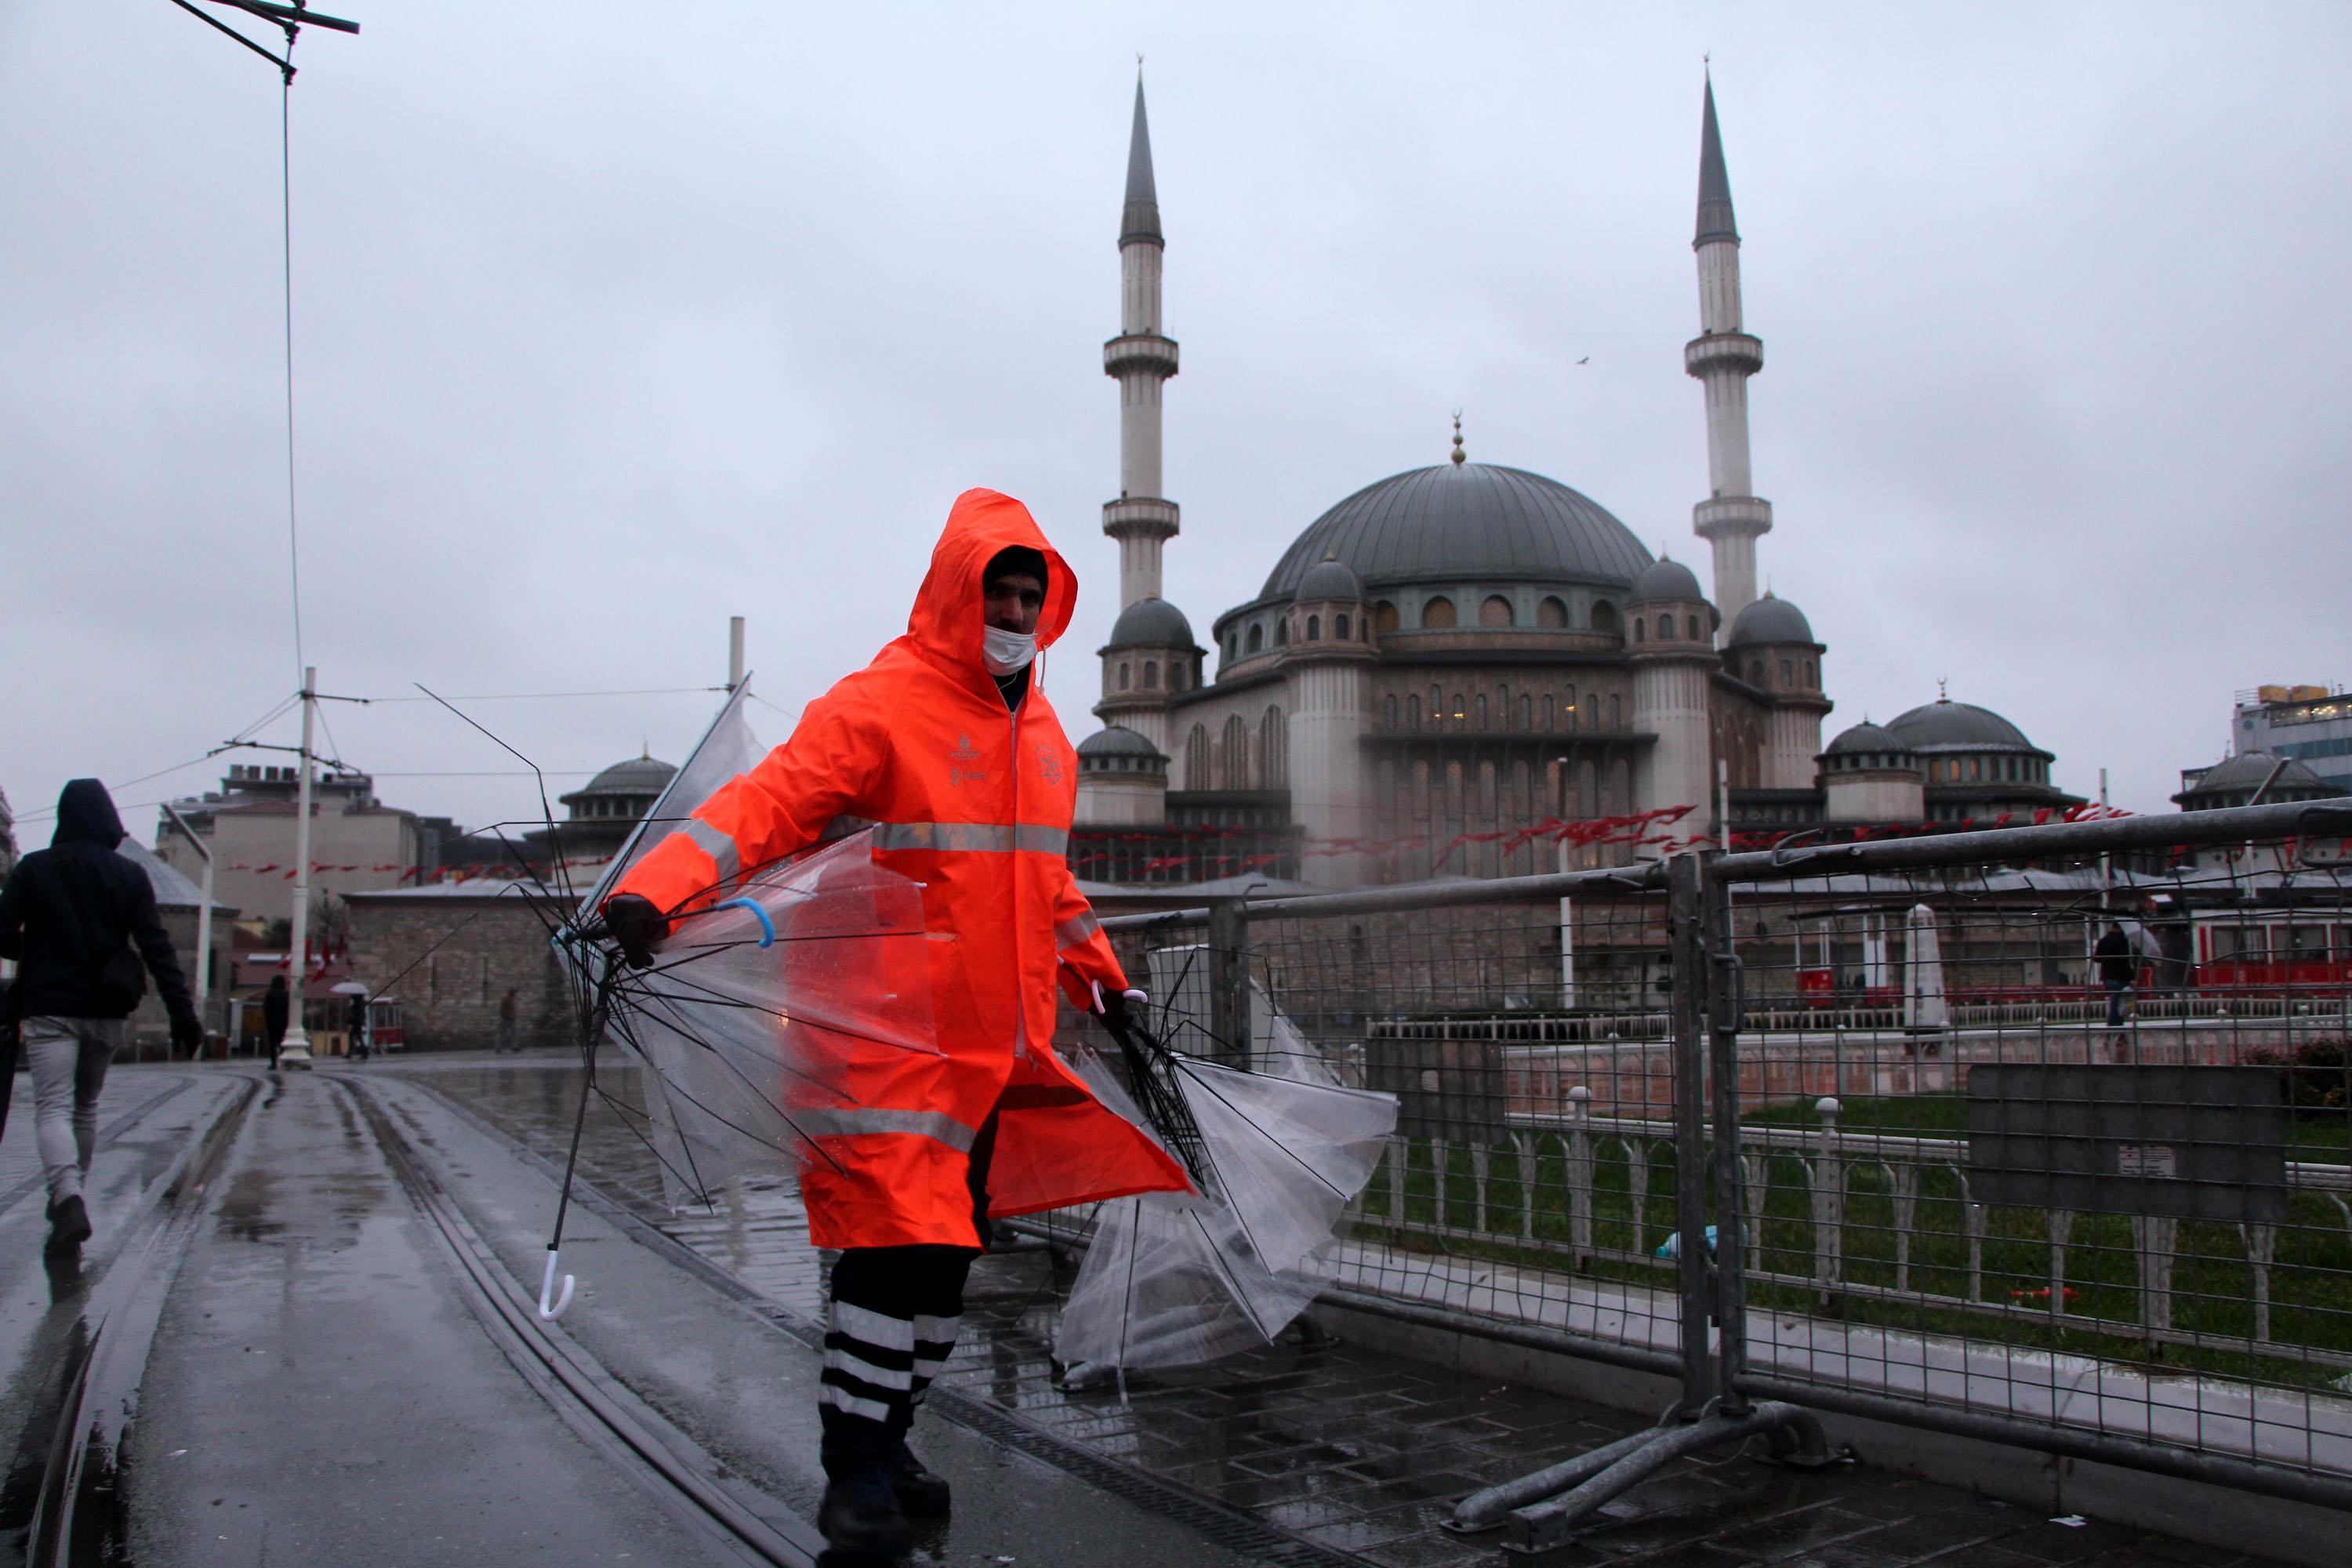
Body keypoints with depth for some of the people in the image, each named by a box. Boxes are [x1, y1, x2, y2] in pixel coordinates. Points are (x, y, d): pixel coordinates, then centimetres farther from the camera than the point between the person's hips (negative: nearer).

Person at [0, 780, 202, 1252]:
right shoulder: (130, 876, 0)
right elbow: (157, 948, -6)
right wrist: (183, 1014, -7)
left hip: (50, 1009, -3)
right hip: (106, 1012, 3)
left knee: (53, 1108, -8)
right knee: (85, 1107, 19)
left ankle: (68, 1198, -30)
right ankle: (69, 1196, 27)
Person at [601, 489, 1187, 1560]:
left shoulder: (1043, 734, 17)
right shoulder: (881, 706, -7)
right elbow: (771, 801, -18)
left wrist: (1105, 983, 32)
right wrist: (656, 888, -33)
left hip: (1002, 1047, 8)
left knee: (950, 1244, 12)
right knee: (900, 1239, -10)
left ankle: (886, 1441, 26)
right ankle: (854, 1470, 5)